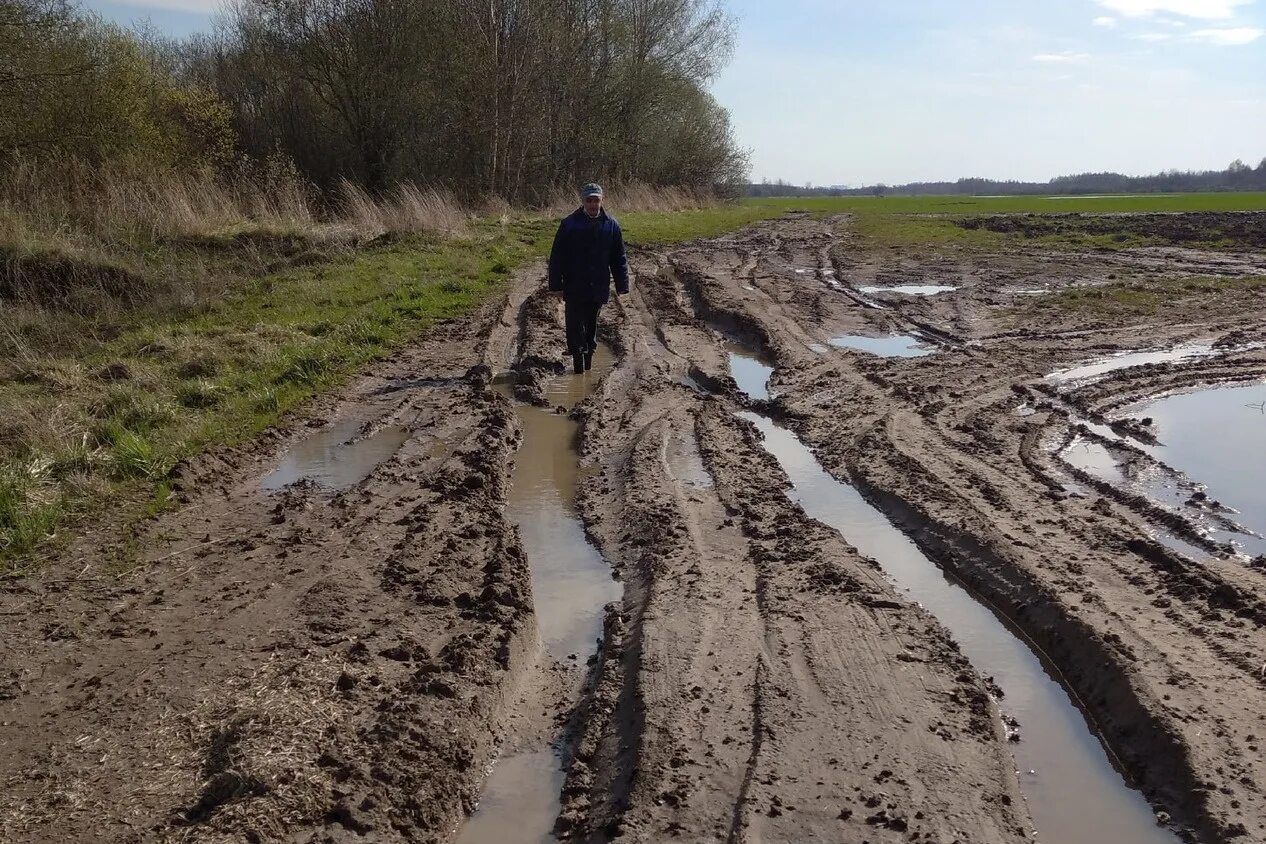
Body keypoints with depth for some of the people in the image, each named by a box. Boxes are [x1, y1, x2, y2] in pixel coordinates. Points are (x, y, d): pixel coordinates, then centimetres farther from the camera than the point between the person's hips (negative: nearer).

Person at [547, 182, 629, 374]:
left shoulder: (611, 225, 3)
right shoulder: (569, 223, -4)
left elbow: (619, 258, 8)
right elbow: (557, 257, -2)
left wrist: (622, 287, 4)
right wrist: (556, 285, -5)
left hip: (598, 288, 3)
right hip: (574, 289, -3)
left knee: (591, 328, 15)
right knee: (576, 329, -4)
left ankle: (587, 368, 28)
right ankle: (578, 368, 2)